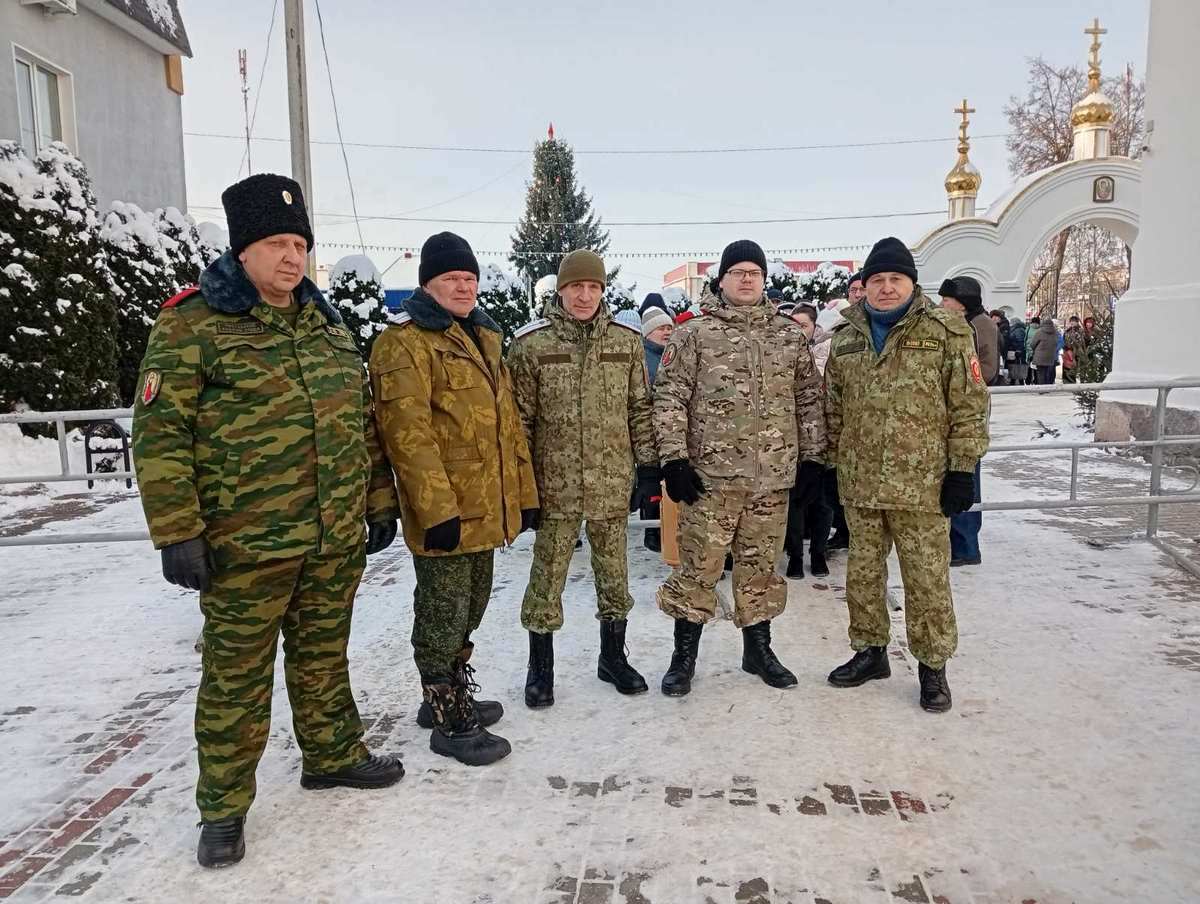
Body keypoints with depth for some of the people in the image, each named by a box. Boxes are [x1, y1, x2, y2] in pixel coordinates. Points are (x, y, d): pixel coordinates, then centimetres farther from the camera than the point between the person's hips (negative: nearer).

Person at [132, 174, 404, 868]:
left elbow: (363, 421, 16)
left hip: (338, 540, 5)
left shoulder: (328, 323, 11)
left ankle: (334, 755, 39)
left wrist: (381, 501, 15)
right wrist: (177, 534, -15)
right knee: (238, 676, 7)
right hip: (245, 548, -5)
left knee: (325, 656, 20)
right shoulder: (192, 326, -8)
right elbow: (161, 436, -11)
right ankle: (224, 808, 23)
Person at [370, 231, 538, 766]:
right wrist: (438, 508, -24)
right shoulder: (405, 342, -12)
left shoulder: (482, 339, 16)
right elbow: (407, 433, -21)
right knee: (444, 615, 3)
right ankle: (451, 721, 17)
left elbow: (508, 422, 18)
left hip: (485, 508, 9)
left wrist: (524, 493, 16)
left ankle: (449, 696, 36)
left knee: (469, 609, 20)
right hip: (446, 512, -9)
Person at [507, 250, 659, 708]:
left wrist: (648, 463, 6)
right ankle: (540, 668, 25)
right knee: (547, 577, 7)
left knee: (614, 574, 14)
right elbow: (520, 417, -2)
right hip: (555, 483, -2)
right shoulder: (531, 344, -4)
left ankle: (613, 657, 34)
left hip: (612, 482, 3)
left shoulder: (626, 341, 4)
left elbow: (640, 409, 9)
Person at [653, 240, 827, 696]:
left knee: (761, 565, 14)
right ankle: (684, 655, 18)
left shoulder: (789, 336, 10)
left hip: (773, 476, 4)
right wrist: (674, 459, -12)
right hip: (710, 474, -3)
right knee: (699, 566, 3)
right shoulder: (694, 334, -2)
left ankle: (758, 648, 30)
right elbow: (669, 398, -5)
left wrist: (812, 457, 8)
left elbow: (809, 399, 13)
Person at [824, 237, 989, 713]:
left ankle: (932, 666, 20)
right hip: (859, 483, 4)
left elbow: (969, 406, -4)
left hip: (922, 484, -4)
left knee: (927, 579, 3)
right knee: (863, 573, 14)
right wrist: (829, 465, 12)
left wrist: (961, 469, -8)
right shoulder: (846, 339, 10)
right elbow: (833, 410, 16)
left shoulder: (946, 332, -3)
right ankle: (870, 651, 31)